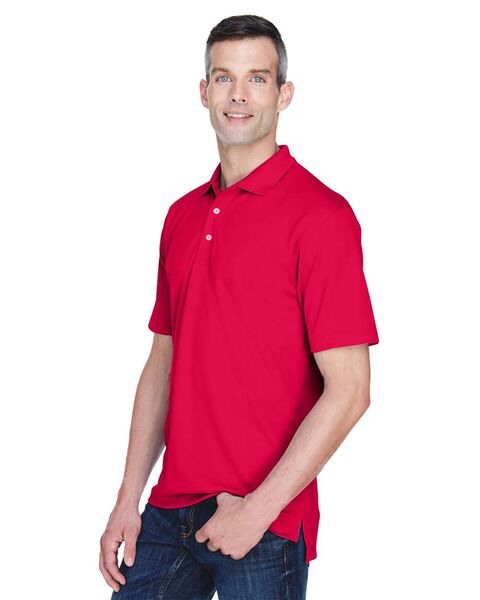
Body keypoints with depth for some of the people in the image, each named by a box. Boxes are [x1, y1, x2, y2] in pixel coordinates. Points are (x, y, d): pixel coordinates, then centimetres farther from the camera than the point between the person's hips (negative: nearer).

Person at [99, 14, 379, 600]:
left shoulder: (319, 214, -10)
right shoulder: (182, 215, 10)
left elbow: (348, 390, -14)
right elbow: (163, 363, 13)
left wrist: (260, 507, -15)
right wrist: (128, 501, 8)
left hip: (264, 527, -5)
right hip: (171, 510, 6)